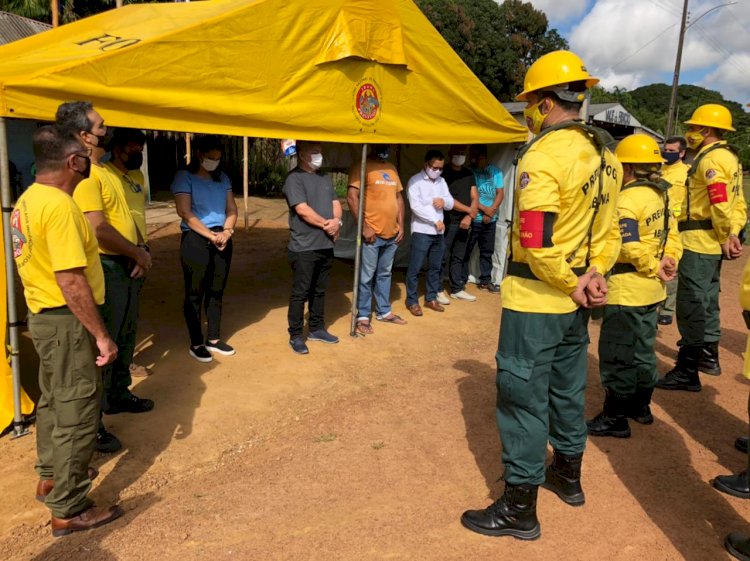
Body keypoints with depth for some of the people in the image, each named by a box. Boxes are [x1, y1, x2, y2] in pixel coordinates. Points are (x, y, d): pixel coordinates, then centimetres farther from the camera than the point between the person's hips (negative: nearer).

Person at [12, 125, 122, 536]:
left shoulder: (27, 200, 8)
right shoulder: (60, 206, -23)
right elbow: (71, 280, -26)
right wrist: (100, 334, -22)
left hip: (42, 315, 10)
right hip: (66, 320, -10)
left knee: (53, 401, 24)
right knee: (76, 413, 1)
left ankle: (51, 477, 42)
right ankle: (68, 510, 13)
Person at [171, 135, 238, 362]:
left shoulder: (222, 177, 12)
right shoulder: (184, 176, -5)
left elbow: (232, 209, 9)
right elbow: (185, 212, -14)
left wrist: (227, 231, -10)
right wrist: (211, 235, -16)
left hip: (223, 239, 6)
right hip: (195, 240, -5)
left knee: (217, 291, 12)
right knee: (195, 293, 2)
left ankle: (214, 339, 24)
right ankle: (196, 344, 13)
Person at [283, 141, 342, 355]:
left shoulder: (325, 178, 15)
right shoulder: (294, 178, -10)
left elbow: (335, 203, 13)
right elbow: (303, 210, -19)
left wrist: (336, 221, -9)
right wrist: (327, 224, -11)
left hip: (326, 245, 7)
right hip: (304, 247, -7)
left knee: (319, 290, 16)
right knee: (300, 293, 0)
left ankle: (317, 329, 28)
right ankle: (295, 336, 9)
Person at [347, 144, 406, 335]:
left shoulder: (392, 168, 15)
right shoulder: (362, 166, -7)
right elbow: (352, 197, -14)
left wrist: (401, 225, 11)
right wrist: (364, 227, -17)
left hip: (392, 234, 7)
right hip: (372, 233, -7)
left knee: (385, 274, 17)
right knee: (366, 277, 1)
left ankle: (384, 311, 29)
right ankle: (363, 317, 11)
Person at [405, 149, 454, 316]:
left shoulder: (442, 182, 14)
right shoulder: (415, 181, -7)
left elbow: (451, 204, 12)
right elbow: (415, 206, -16)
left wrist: (444, 201, -11)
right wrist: (435, 220, -16)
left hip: (439, 232, 6)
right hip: (421, 231, -6)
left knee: (435, 267, 12)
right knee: (415, 268, -2)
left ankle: (431, 298, 23)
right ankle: (412, 301, 7)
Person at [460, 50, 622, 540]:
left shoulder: (543, 155, -19)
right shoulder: (605, 155, 9)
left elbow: (537, 242, -26)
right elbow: (609, 226, 11)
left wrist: (572, 284, -14)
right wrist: (594, 273, 0)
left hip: (536, 300, -8)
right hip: (575, 302, 9)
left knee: (524, 397, 2)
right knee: (567, 387, 22)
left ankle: (520, 509, 14)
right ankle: (568, 476, 40)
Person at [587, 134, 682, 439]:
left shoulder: (626, 200, -19)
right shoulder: (662, 194, 8)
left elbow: (630, 247, -25)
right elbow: (671, 233, 9)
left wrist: (655, 268, -12)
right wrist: (669, 261, -3)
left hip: (627, 289, -9)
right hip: (651, 289, 9)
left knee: (617, 355, 1)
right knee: (642, 347, 20)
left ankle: (615, 418, 10)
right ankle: (640, 405, 33)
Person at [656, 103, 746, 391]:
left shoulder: (710, 159, -14)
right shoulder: (730, 158, 17)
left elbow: (721, 203, -22)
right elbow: (737, 203, 11)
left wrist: (725, 236, -13)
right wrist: (732, 234, 0)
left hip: (699, 241, -10)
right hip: (712, 243, 10)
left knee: (691, 306, -5)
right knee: (706, 302, 20)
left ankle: (687, 372, 1)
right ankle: (708, 355, 32)